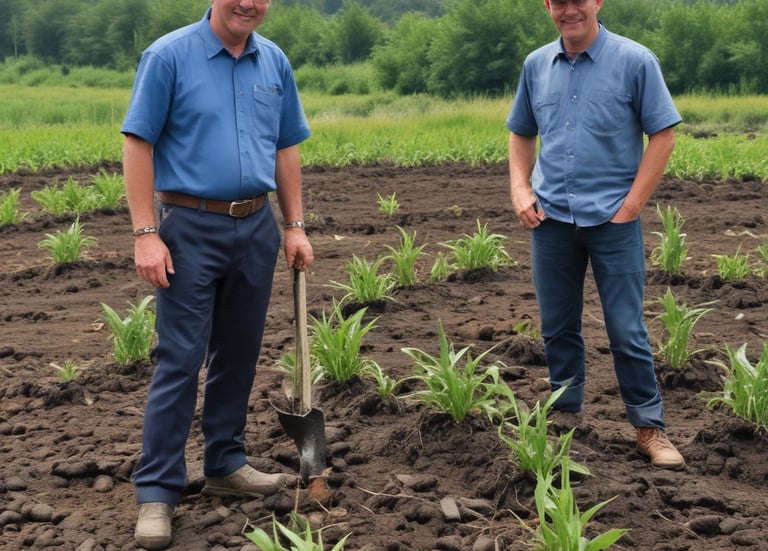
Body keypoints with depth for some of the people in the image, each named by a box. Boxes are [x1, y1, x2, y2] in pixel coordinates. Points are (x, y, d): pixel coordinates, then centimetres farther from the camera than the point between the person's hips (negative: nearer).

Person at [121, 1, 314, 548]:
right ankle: (157, 489, 2)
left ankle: (226, 464, 26)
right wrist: (145, 233, -15)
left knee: (239, 354, 13)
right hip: (191, 226, -5)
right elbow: (139, 144, -9)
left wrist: (295, 226, 10)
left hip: (256, 227, 5)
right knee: (180, 359, -5)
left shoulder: (275, 62, 8)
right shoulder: (169, 56, -7)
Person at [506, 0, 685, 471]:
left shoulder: (635, 61, -6)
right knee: (558, 327, 11)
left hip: (612, 219, -4)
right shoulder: (536, 65, 7)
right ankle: (566, 415, 25)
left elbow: (663, 135, -5)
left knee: (627, 330, -1)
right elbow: (521, 134, 17)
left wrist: (632, 204, -10)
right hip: (551, 219, 4)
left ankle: (650, 427, 11)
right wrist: (520, 190, 3)